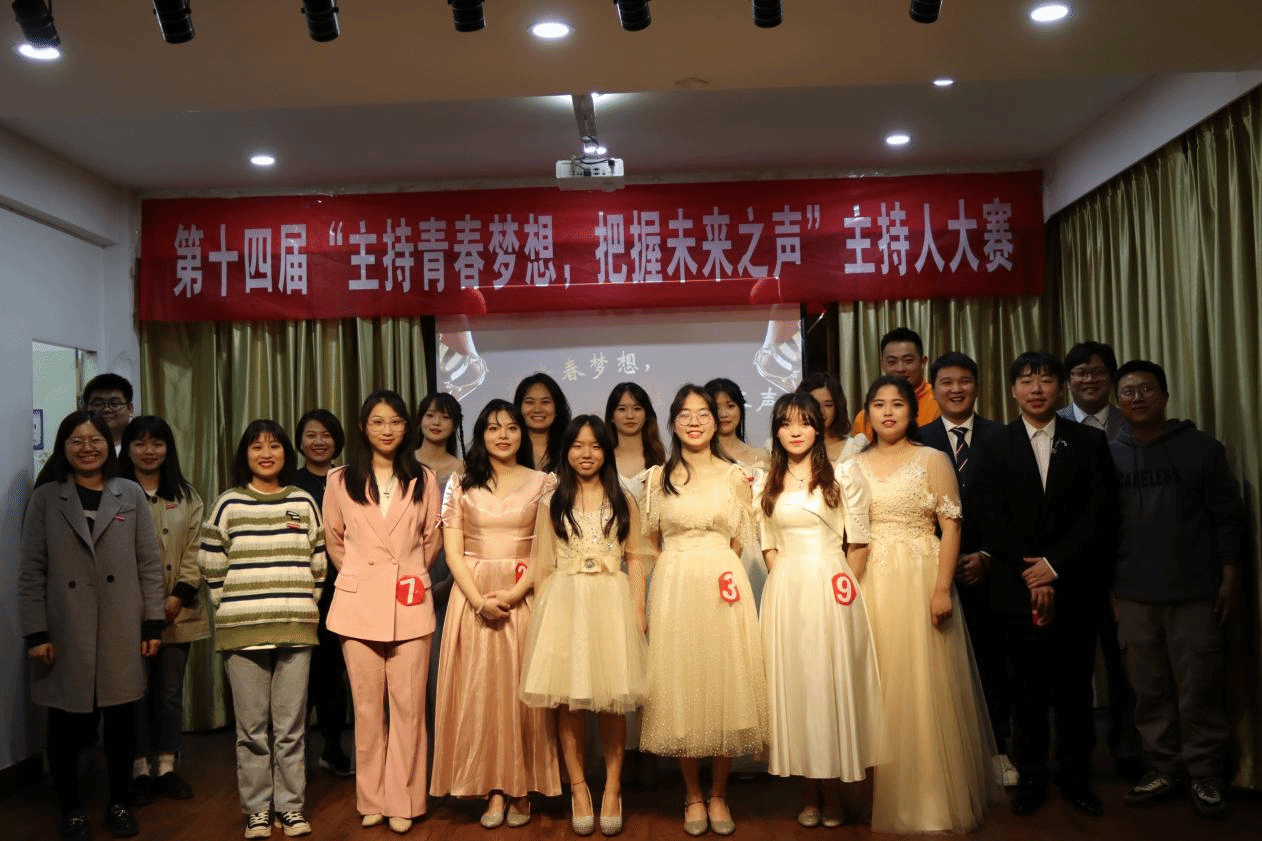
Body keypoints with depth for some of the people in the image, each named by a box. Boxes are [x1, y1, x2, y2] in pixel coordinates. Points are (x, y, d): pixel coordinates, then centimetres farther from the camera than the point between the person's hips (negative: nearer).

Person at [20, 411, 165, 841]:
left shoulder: (130, 494, 5)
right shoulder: (45, 498, 3)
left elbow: (150, 563, 4)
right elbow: (31, 571, 0)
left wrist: (153, 623, -1)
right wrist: (36, 633, -6)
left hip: (121, 630, 1)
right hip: (66, 632, -1)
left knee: (121, 720, 8)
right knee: (66, 724, 5)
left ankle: (118, 803, 25)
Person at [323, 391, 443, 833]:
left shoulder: (423, 479, 5)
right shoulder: (341, 480, 4)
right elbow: (333, 539, 13)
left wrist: (412, 572, 9)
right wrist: (359, 576, 13)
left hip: (409, 602, 0)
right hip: (359, 603, 0)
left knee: (408, 704, 0)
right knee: (367, 705, 6)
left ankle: (403, 800, 11)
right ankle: (372, 799, 18)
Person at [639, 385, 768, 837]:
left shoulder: (734, 475, 5)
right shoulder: (658, 477, 7)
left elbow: (738, 542, 9)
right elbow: (652, 541, 12)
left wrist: (711, 565, 1)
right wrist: (684, 566, 4)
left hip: (724, 587, 0)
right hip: (674, 588, 1)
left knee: (724, 684, 2)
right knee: (680, 687, 2)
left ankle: (718, 795, 16)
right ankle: (693, 796, 16)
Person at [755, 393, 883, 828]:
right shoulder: (766, 485, 11)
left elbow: (859, 542, 0)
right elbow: (768, 545, 12)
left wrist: (844, 586, -3)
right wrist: (786, 581, 1)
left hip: (832, 591, -3)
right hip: (785, 593, 3)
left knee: (834, 682, 1)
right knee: (794, 685, 5)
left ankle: (835, 794, 13)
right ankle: (808, 794, 16)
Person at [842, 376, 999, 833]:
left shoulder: (933, 460, 0)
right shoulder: (853, 466, 9)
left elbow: (951, 527, -6)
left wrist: (943, 589, -14)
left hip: (920, 582, -3)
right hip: (869, 586, 3)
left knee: (924, 688, 1)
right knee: (879, 690, 8)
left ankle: (934, 796, 16)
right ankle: (883, 793, 21)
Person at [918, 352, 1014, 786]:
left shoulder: (1001, 437, 3)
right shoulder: (918, 441, 4)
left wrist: (988, 555, -7)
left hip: (989, 568, 0)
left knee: (993, 662, 7)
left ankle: (998, 749, 21)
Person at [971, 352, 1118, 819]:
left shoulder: (1090, 441, 6)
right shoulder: (993, 449, 4)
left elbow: (1100, 513, -3)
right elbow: (992, 522, -3)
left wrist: (1055, 564, -12)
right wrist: (1032, 576, -12)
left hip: (1074, 589, 0)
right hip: (1018, 591, 0)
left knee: (1075, 689, 9)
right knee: (1027, 691, 8)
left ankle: (1076, 776, 24)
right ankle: (1031, 777, 21)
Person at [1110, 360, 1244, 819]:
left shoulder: (1201, 448, 0)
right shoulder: (1109, 455, 4)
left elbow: (1227, 517, 1)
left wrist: (1229, 579, -3)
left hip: (1194, 593, -2)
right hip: (1134, 596, 2)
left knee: (1198, 690, 3)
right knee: (1150, 691, 8)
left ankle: (1205, 774, 18)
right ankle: (1162, 770, 19)